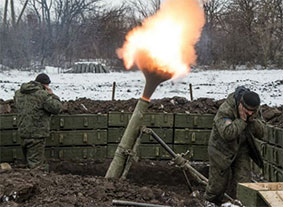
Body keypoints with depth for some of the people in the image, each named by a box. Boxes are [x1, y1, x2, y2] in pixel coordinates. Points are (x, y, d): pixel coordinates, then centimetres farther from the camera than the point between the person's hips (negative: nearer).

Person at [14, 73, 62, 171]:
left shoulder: (19, 93, 8)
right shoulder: (42, 95, -17)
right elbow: (56, 108, -17)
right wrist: (52, 95, -1)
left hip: (23, 132, 8)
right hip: (37, 133, -8)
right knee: (36, 163, -3)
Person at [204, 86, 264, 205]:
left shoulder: (255, 111, -9)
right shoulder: (225, 109, -29)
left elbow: (261, 133, -10)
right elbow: (227, 134, -39)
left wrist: (252, 120, -26)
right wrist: (242, 120, -35)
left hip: (241, 150, 4)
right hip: (222, 149, -4)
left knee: (243, 182, -3)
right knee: (218, 183, 8)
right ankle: (210, 203, 34)